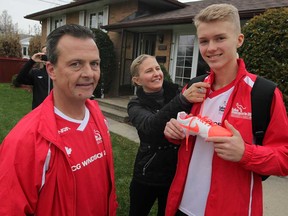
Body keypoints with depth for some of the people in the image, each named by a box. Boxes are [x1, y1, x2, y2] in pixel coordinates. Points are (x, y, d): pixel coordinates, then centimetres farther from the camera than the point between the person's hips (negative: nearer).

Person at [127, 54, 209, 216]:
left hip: (177, 174, 1)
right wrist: (182, 100, -43)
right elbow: (150, 125, -29)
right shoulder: (136, 105, -7)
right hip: (148, 176, 0)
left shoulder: (176, 92, -4)